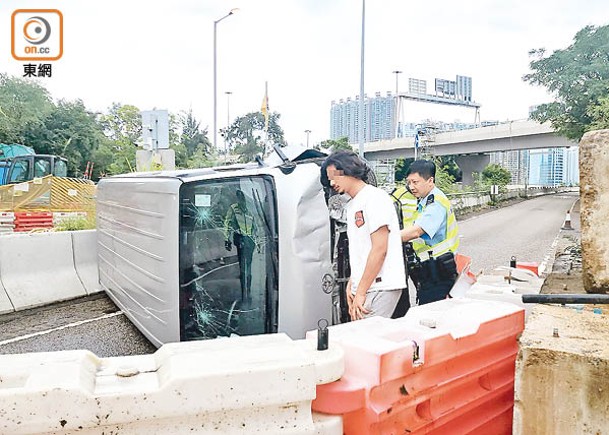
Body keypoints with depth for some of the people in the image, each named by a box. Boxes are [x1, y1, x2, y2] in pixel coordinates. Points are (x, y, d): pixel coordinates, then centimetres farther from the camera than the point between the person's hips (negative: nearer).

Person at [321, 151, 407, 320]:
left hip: (380, 287, -8)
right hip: (363, 287, 8)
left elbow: (380, 249, -16)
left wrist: (360, 292, -15)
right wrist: (352, 282, 9)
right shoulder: (352, 205, 20)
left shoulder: (374, 198, -9)